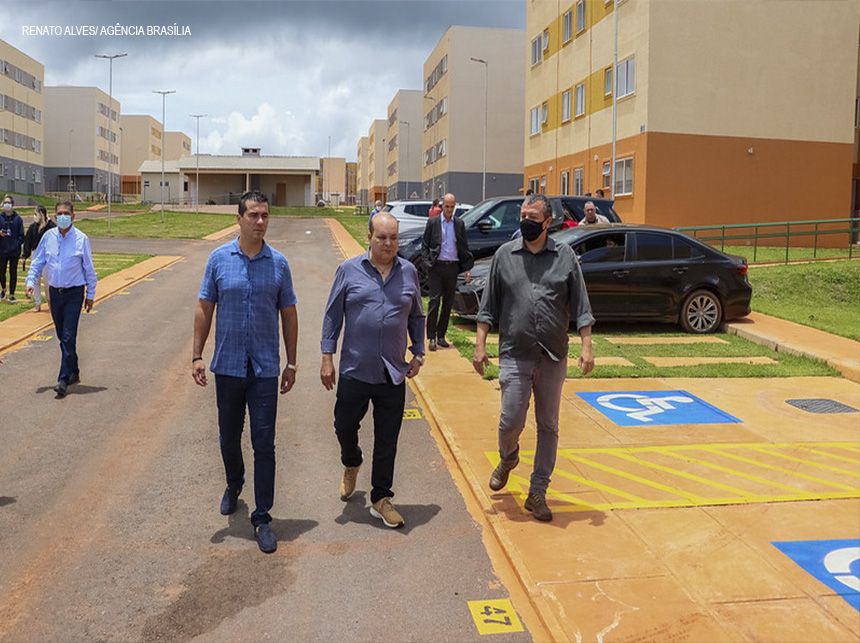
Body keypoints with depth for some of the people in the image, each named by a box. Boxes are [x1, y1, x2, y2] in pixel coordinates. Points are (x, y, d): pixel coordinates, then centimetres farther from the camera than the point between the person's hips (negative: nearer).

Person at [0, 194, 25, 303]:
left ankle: (12, 295, 12)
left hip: (14, 251, -1)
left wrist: (18, 244, -12)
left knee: (13, 272, 4)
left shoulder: (18, 218, 1)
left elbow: (21, 235, 1)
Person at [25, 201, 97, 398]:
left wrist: (90, 295, 1)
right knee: (62, 337, 13)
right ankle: (73, 372, 28)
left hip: (74, 293, -4)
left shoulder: (81, 239, -7)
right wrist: (31, 281, -4)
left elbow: (89, 269, -1)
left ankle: (64, 380, -6)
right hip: (54, 292, 4)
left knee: (68, 337, -9)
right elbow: (37, 262, 10)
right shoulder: (48, 237, 2)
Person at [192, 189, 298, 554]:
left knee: (264, 444, 0)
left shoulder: (278, 263, -1)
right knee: (229, 438, 16)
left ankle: (262, 517, 9)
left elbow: (289, 315, 5)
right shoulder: (219, 259, -1)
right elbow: (204, 309, 3)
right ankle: (234, 486, 44)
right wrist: (197, 356, -3)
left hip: (265, 369, -1)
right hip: (227, 366, 1)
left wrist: (291, 363, 4)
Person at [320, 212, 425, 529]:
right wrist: (327, 356, -2)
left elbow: (417, 317, 15)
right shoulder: (349, 270, -1)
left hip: (393, 373, 1)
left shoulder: (408, 272, 5)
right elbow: (333, 315, 2)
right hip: (354, 371, -1)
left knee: (387, 441, 7)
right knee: (344, 427, 13)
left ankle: (381, 499, 21)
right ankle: (351, 465, 46)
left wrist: (418, 353, 8)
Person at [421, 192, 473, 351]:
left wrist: (467, 268, 4)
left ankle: (441, 336, 16)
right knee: (434, 301, -6)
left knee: (448, 303, 7)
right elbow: (424, 245, 3)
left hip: (453, 267, 3)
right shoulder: (433, 222, 2)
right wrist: (427, 263, -9)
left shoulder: (459, 224, 8)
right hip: (437, 266, -3)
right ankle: (431, 337, -2)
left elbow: (464, 248, 11)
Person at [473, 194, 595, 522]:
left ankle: (537, 494, 20)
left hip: (554, 357, 1)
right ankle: (507, 460, 32)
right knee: (511, 421, -3)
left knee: (548, 427, 7)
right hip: (514, 355, -1)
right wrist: (480, 344, 0)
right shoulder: (505, 255, 4)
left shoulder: (565, 256, 3)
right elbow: (489, 305, 6)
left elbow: (580, 305, 3)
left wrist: (586, 346, -4)